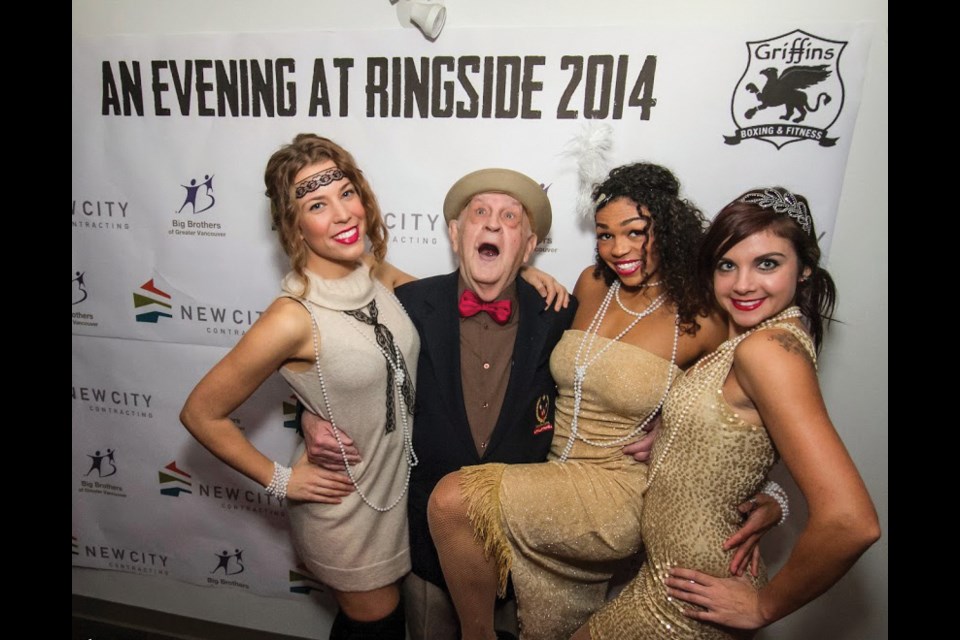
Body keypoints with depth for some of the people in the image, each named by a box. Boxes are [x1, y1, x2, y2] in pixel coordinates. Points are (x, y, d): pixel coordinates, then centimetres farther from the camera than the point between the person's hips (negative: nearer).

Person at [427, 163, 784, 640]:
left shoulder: (702, 320, -13)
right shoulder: (592, 284, 1)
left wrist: (769, 502, -14)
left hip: (621, 493, -5)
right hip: (555, 476, 5)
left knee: (455, 499, -20)